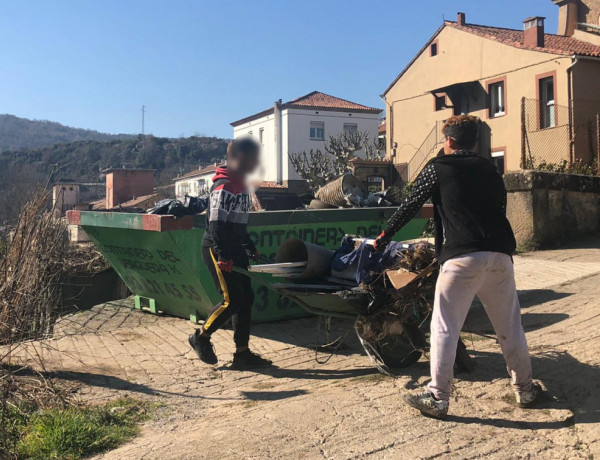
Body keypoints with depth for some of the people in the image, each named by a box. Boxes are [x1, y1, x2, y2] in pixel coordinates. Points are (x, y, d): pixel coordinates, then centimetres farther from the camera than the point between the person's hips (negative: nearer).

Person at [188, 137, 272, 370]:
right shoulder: (224, 185, -15)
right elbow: (216, 223, -21)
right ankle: (201, 337, 12)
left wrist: (250, 248, 22)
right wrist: (223, 256, -25)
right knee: (232, 299, -10)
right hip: (216, 249, -9)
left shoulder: (240, 184, 15)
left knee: (246, 298, 5)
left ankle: (242, 353, 12)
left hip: (235, 249, 10)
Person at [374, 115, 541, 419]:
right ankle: (525, 388, 27)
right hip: (499, 255, 5)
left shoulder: (437, 168, 7)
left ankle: (437, 398, 2)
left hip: (461, 257, -5)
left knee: (445, 329, 2)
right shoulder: (489, 170, 20)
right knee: (509, 326, 16)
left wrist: (385, 234, 23)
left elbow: (410, 206, 10)